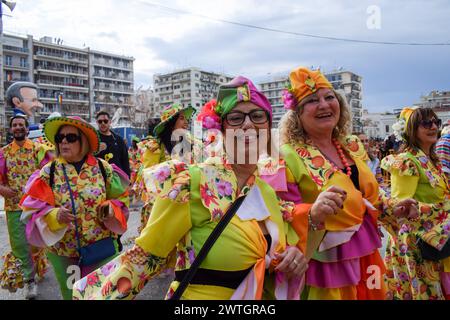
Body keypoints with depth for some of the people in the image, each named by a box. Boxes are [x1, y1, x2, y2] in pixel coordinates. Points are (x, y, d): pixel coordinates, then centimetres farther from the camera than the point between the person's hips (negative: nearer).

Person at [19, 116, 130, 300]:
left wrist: (111, 210, -17)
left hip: (102, 249, 0)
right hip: (64, 252, 1)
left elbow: (121, 200, 3)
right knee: (72, 294, 20)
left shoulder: (104, 168, -4)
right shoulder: (48, 172, -4)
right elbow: (32, 209, -6)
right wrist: (54, 215, -24)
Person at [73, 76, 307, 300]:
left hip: (261, 294, 7)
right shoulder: (195, 182, -23)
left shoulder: (270, 191, -3)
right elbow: (144, 257, -17)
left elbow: (276, 252, 8)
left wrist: (293, 257, -11)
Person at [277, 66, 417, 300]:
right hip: (326, 267, -6)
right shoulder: (288, 157, -18)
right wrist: (313, 214, -38)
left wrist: (391, 208, 0)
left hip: (365, 256, 7)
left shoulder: (352, 147, 3)